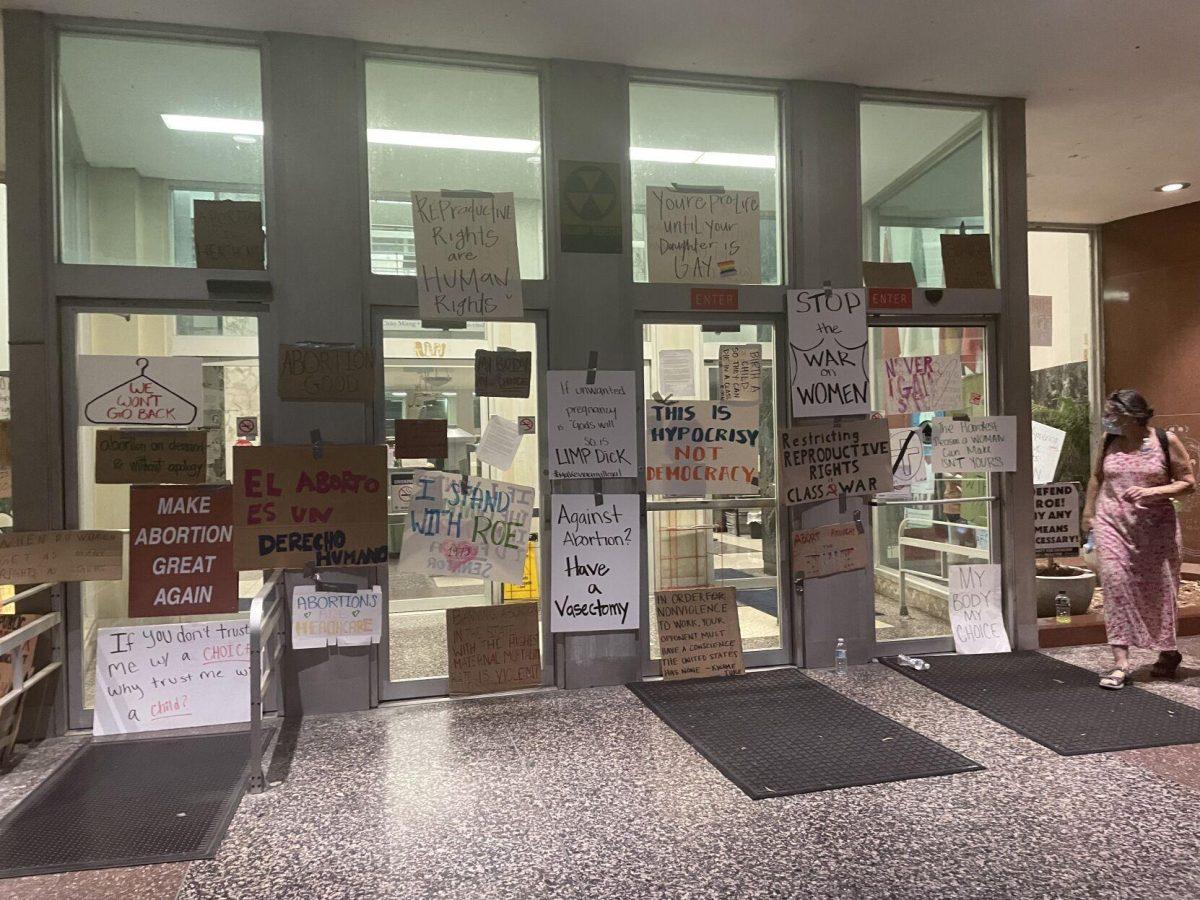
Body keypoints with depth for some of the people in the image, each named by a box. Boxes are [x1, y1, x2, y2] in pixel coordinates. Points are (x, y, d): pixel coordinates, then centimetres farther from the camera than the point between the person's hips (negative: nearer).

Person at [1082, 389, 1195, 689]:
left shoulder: (1166, 441, -5)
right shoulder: (1109, 440, 5)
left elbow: (1188, 483, -3)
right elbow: (1097, 477, 18)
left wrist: (1152, 491, -17)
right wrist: (1089, 512, 16)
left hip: (1155, 526, -2)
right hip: (1112, 524, 2)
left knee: (1157, 589, 9)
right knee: (1115, 584, -8)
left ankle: (1168, 652, 33)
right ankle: (1120, 662, -6)